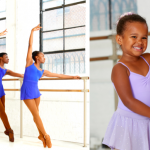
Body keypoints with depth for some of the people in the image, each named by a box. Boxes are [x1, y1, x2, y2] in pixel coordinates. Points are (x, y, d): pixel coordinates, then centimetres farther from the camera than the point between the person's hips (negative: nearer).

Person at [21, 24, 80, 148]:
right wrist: (32, 31, -5)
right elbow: (30, 46, -4)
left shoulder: (43, 71, 13)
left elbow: (59, 75, 20)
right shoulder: (29, 63, -1)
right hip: (27, 92, -5)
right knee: (36, 114, -4)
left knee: (36, 113, 13)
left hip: (35, 91, 5)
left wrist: (72, 77, 23)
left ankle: (41, 135, 22)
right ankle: (46, 136, 1)